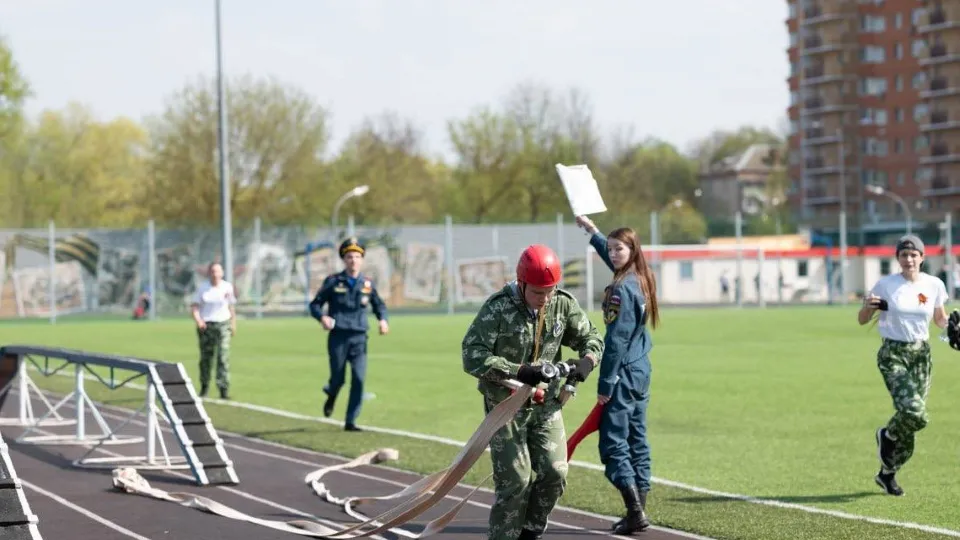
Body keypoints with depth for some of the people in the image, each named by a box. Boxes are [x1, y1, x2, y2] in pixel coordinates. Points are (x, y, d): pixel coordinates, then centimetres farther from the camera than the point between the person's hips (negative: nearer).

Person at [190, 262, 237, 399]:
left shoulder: (227, 287, 3)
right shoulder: (203, 288, 0)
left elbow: (231, 306, 12)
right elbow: (194, 306, -1)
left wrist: (233, 324, 12)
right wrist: (198, 320, -18)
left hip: (223, 325, 0)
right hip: (206, 325, 0)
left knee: (223, 357, -11)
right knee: (205, 357, 7)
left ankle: (224, 389, -14)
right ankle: (204, 387, 23)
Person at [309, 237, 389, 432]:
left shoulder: (367, 284, 7)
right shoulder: (333, 282, 0)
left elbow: (379, 304, 20)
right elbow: (315, 304, 3)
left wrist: (383, 319, 1)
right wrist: (322, 317, -17)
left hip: (359, 337, 2)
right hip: (338, 337, -2)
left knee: (359, 379, -9)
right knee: (338, 379, 1)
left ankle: (350, 422, -2)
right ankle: (331, 395, 39)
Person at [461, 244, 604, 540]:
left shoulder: (563, 304, -4)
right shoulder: (498, 308, -18)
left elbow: (591, 338, 8)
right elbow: (472, 355, -22)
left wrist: (585, 362, -16)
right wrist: (520, 372, -31)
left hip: (546, 404, 4)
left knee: (554, 473, -2)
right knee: (515, 480, -8)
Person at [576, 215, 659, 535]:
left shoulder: (622, 289, -18)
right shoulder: (641, 279, 8)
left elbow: (616, 340, -19)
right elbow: (610, 256, 30)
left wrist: (605, 384, -16)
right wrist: (592, 230, 41)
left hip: (624, 373, -9)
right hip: (641, 370, 9)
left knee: (613, 444, -7)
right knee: (637, 440, 12)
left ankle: (636, 511, -13)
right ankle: (639, 509, 15)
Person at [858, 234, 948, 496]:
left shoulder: (934, 285, 2)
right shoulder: (886, 284, -6)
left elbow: (940, 318, 16)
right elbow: (862, 320, -1)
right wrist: (868, 306, -23)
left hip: (921, 354, 4)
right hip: (893, 354, -4)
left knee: (914, 418, 4)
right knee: (913, 411, -26)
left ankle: (887, 473, 25)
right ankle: (887, 436, 9)